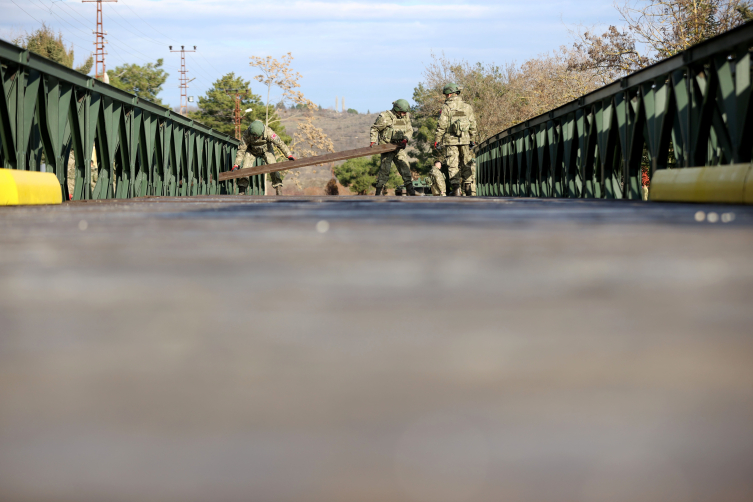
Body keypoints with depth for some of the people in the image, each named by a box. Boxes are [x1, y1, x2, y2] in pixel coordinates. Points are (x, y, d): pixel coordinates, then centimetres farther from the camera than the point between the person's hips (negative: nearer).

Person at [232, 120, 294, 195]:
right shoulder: (247, 134, -34)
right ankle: (242, 191, -7)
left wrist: (289, 156, -40)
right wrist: (236, 165, -32)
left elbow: (280, 143, -33)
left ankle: (278, 189, -11)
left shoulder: (268, 132, -36)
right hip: (252, 151, 0)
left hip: (266, 149, 0)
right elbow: (242, 150, -29)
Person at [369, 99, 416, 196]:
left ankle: (411, 192, 0)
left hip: (399, 147, 4)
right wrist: (373, 141, -9)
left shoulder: (406, 117, 4)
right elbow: (375, 129, -1)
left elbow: (410, 130, 13)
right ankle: (379, 193, 7)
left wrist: (405, 139, -5)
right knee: (385, 169, -3)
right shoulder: (385, 117, -11)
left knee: (405, 167, -3)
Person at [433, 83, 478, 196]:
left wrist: (437, 140, -1)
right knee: (466, 164, 10)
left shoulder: (446, 107, -4)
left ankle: (456, 188, -8)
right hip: (465, 140, 3)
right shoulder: (467, 106, 9)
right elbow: (473, 125, 11)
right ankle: (468, 189, 5)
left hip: (451, 140, -3)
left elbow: (441, 125, -8)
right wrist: (473, 140, 17)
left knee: (453, 165, -1)